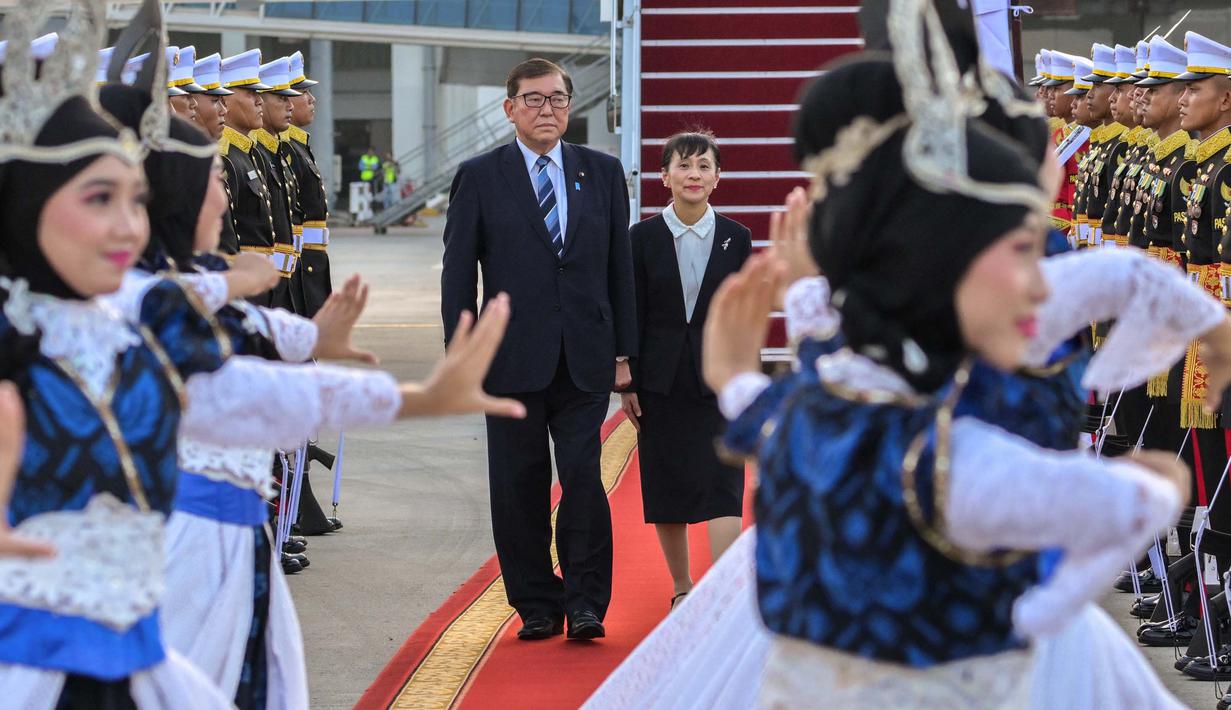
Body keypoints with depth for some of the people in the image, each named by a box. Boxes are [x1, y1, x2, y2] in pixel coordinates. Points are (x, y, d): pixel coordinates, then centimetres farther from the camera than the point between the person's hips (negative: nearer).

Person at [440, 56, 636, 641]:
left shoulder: (603, 172, 9)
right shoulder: (479, 177, 3)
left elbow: (620, 265, 10)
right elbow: (458, 274, 2)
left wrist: (623, 351, 6)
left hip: (585, 360, 1)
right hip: (513, 361, -1)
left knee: (584, 479, -6)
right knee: (519, 489, 5)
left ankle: (585, 604, 5)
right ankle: (536, 606, 16)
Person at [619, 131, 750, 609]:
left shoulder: (735, 237, 2)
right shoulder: (643, 237, 0)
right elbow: (632, 315, 1)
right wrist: (628, 383, -2)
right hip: (661, 381, 1)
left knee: (723, 487, -9)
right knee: (666, 486, 7)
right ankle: (681, 586, 22)